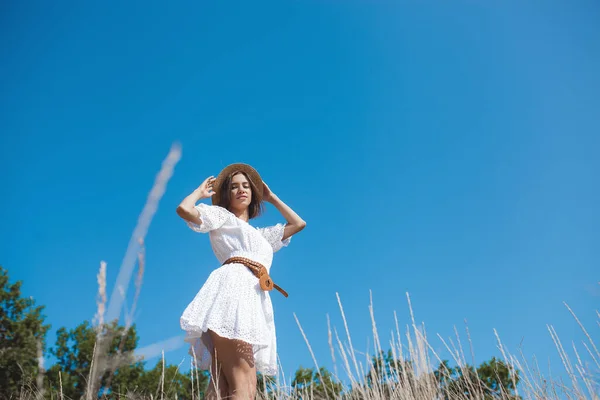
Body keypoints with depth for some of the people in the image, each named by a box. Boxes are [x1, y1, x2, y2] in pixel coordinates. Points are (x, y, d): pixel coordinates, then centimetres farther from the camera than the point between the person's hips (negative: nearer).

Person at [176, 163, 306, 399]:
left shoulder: (261, 235, 38)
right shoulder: (221, 216, 20)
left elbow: (298, 224, 40)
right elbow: (184, 209, 3)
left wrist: (271, 198, 45)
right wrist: (201, 191, 22)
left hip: (255, 299, 6)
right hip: (232, 288, -6)